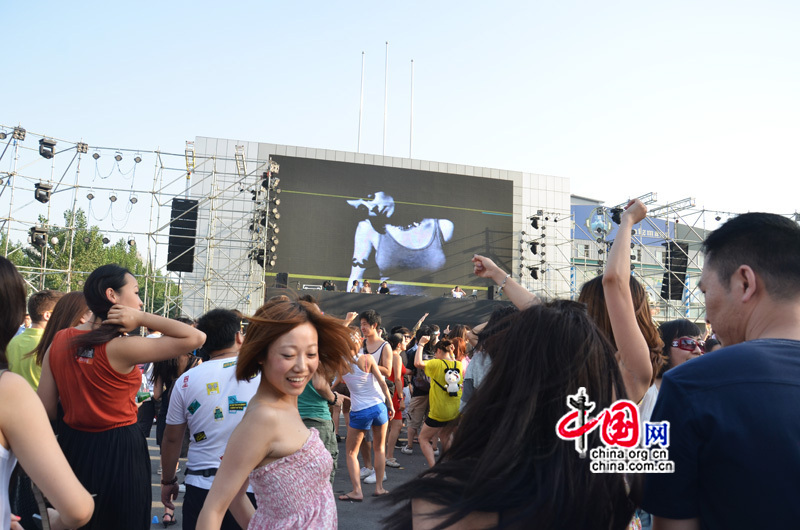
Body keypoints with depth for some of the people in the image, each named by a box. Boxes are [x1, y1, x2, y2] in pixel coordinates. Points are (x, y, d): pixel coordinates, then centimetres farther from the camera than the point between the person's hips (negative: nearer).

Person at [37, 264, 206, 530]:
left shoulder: (60, 341, -2)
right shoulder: (120, 347, -21)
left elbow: (46, 408, 1)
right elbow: (196, 337, -26)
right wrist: (142, 318, -20)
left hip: (72, 445, 6)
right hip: (118, 450, -6)